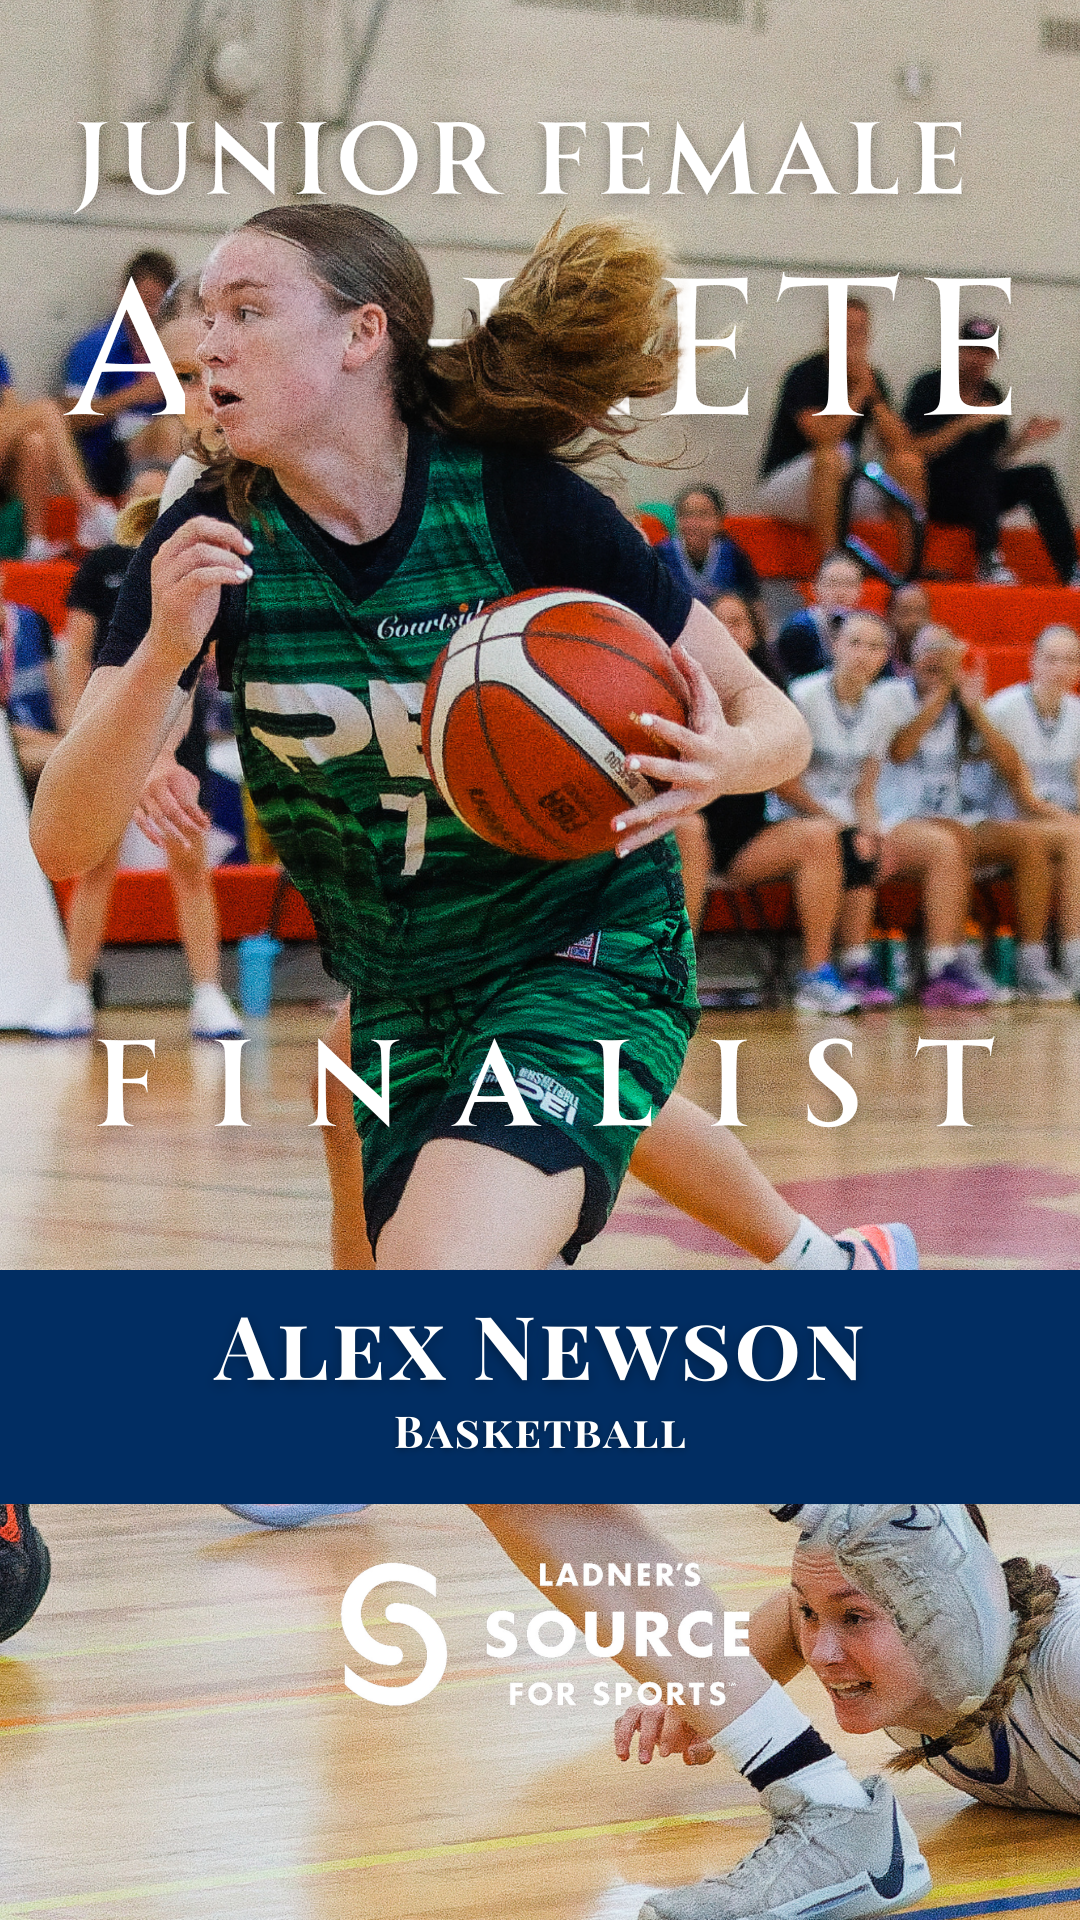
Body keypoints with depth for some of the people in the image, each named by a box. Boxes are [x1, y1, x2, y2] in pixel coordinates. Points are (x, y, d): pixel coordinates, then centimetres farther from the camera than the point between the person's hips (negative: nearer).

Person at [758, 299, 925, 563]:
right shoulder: (805, 375, -13)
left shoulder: (870, 379, 5)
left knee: (909, 464, -13)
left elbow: (901, 444, -4)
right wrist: (859, 392, -22)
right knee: (832, 458, -37)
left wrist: (873, 393, -13)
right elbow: (824, 438, -28)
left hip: (843, 486, 6)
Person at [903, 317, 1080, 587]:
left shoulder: (991, 394, 12)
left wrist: (1022, 439, -6)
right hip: (934, 492, -6)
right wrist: (966, 424, -22)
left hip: (976, 496, 6)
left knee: (1038, 476, -15)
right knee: (976, 465, -34)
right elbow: (917, 450, -17)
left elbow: (996, 460, 12)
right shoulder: (930, 387, -5)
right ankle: (988, 562, -42)